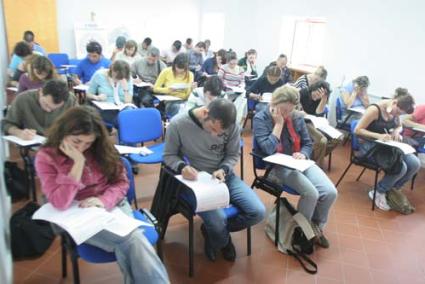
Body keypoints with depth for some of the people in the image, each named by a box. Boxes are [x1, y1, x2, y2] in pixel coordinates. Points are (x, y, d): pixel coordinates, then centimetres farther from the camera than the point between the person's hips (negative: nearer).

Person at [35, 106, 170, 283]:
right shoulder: (45, 158, -7)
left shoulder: (99, 149, 4)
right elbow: (61, 203, -17)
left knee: (133, 240, -30)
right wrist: (79, 162, -20)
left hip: (112, 205, 3)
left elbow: (121, 181, 5)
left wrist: (104, 200, -15)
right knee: (133, 240, -30)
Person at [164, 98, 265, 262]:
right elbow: (169, 156, -4)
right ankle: (222, 241, 18)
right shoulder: (177, 124, -18)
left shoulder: (232, 126, -11)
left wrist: (223, 170, -18)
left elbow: (233, 155, 3)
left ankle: (212, 230, 17)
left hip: (223, 175, 4)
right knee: (218, 222, -25)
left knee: (258, 212, -10)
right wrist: (182, 167, -26)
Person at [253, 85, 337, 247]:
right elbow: (268, 149, -19)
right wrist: (279, 123, -16)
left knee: (330, 192, -14)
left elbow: (308, 143, 14)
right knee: (311, 193, -26)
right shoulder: (261, 119, -8)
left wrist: (303, 154, -9)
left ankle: (316, 225, 15)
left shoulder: (297, 117, 8)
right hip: (277, 166, -5)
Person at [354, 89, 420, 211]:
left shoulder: (395, 110, 2)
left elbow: (399, 126, 22)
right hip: (370, 145, -8)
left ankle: (393, 189, 10)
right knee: (400, 167, -26)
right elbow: (357, 130, -19)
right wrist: (378, 136, -30)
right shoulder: (375, 109, -20)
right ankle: (378, 192, -2)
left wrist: (397, 132, -3)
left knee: (415, 163, -11)